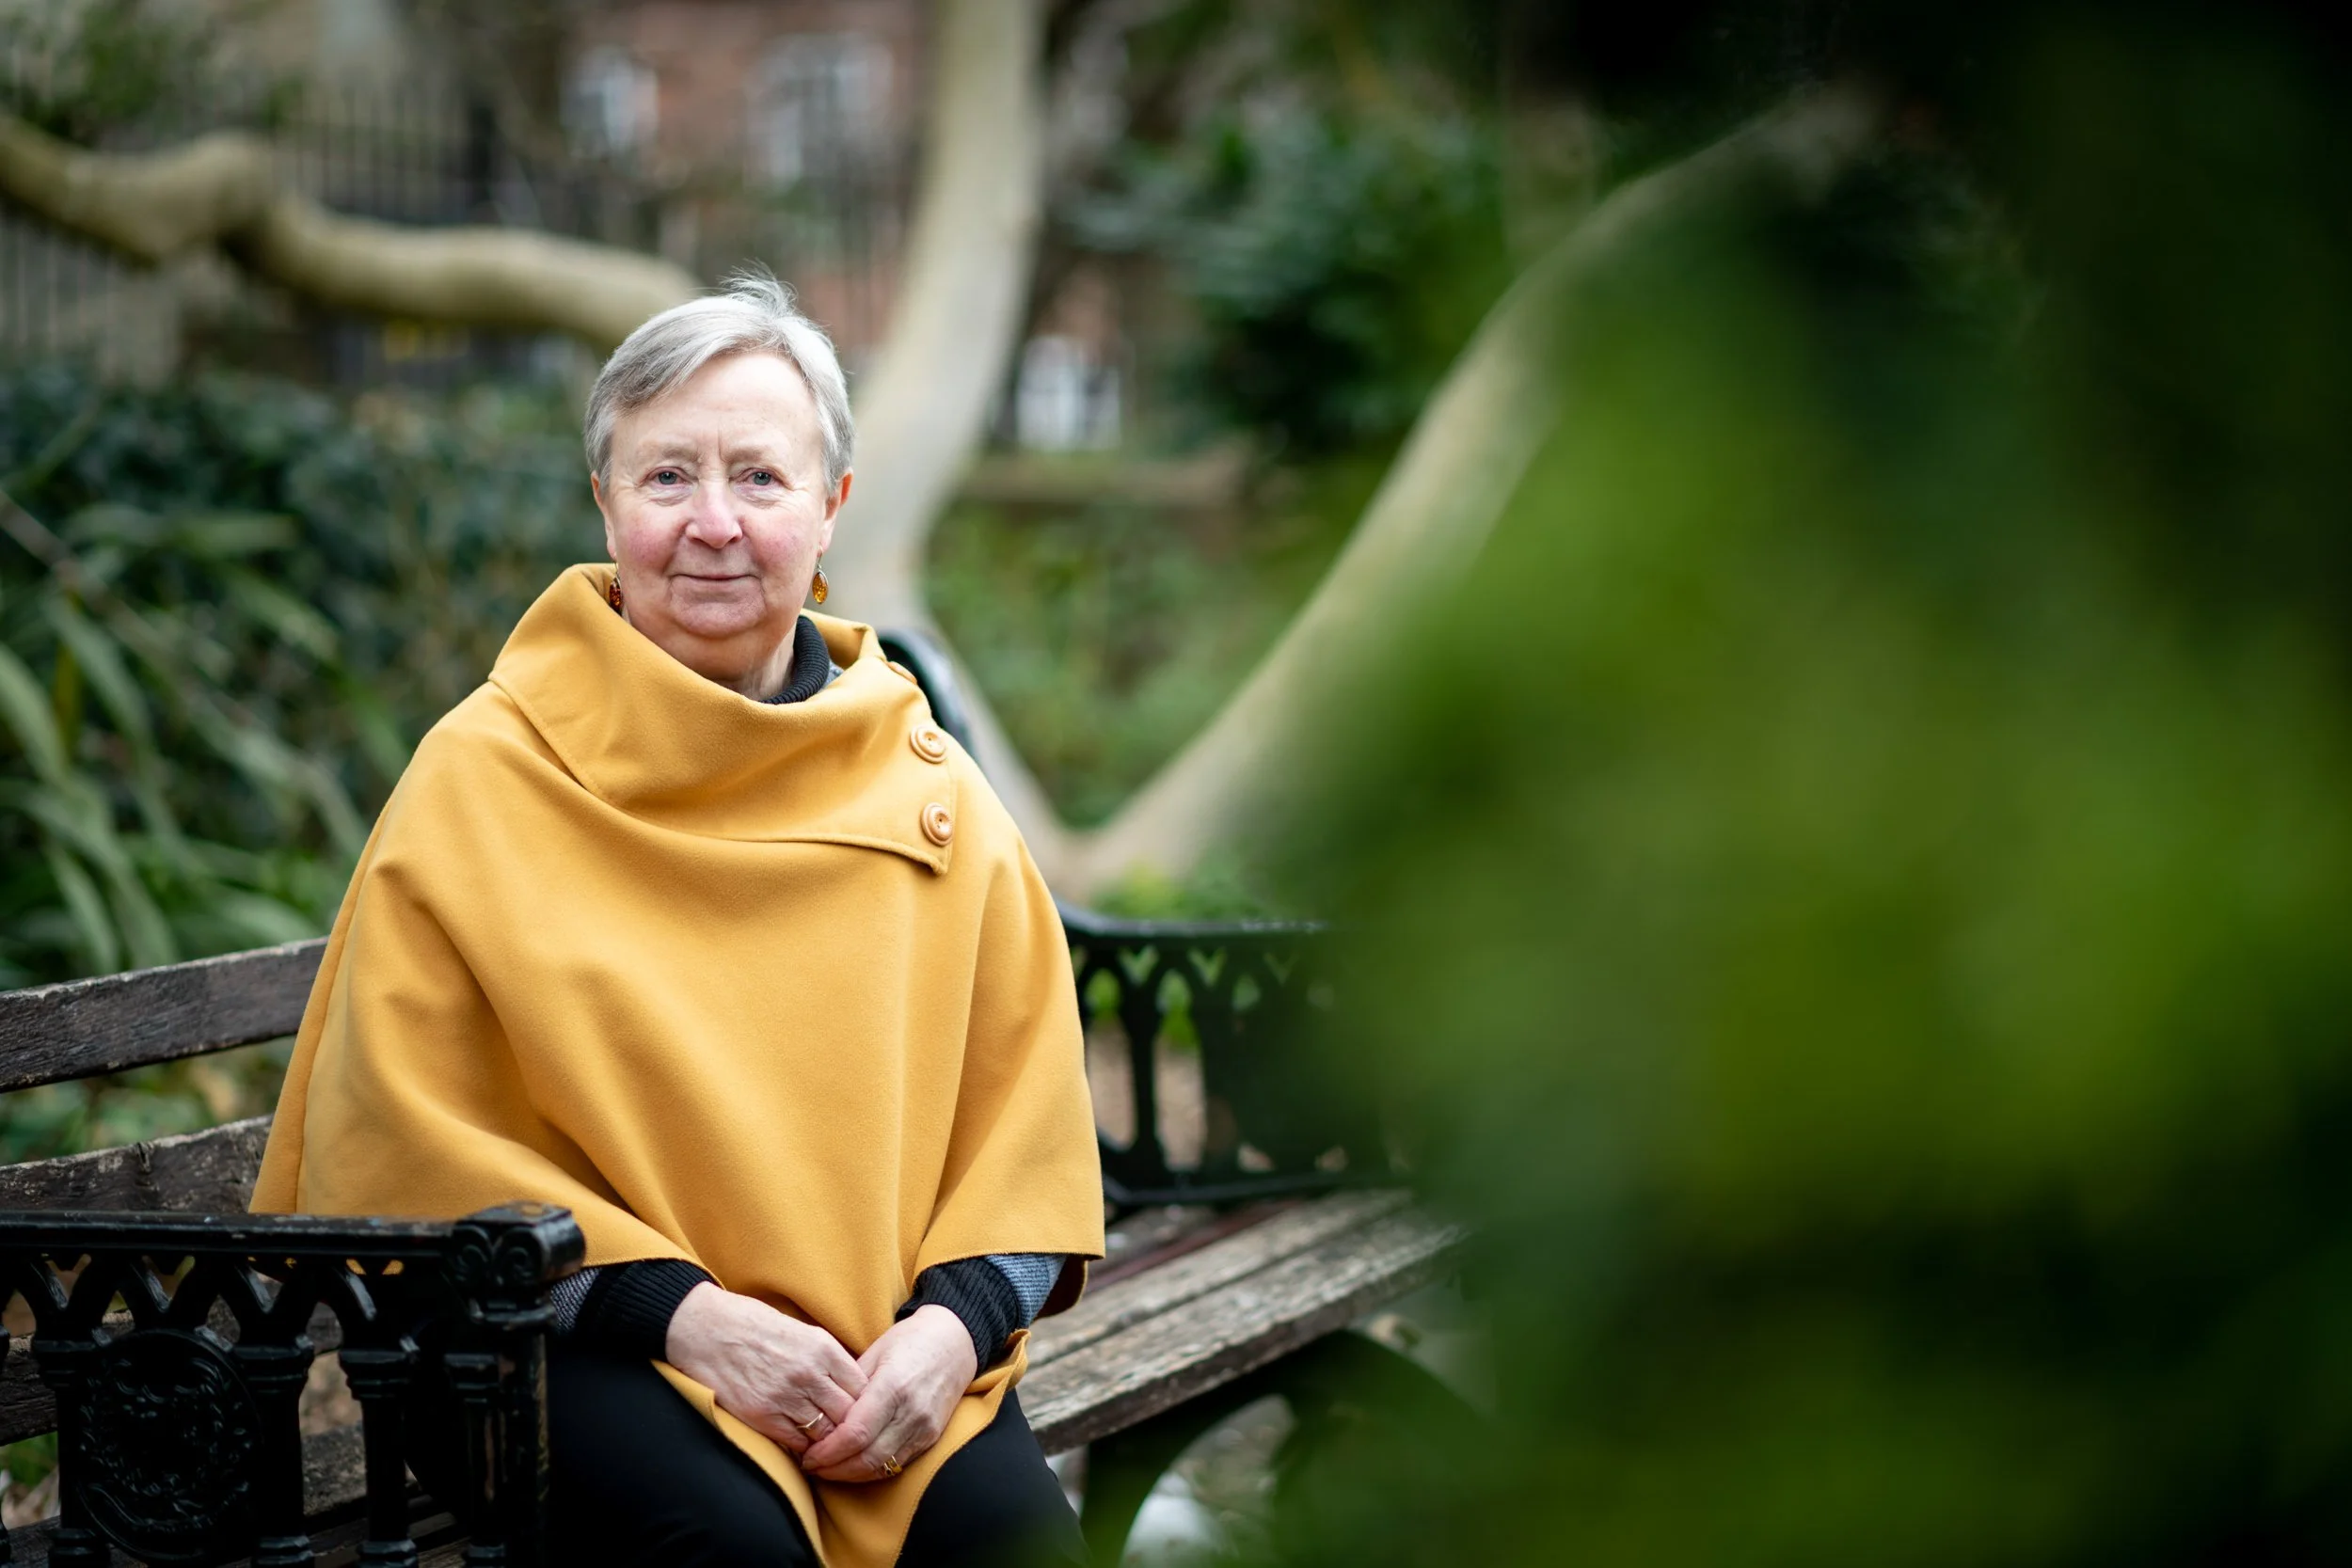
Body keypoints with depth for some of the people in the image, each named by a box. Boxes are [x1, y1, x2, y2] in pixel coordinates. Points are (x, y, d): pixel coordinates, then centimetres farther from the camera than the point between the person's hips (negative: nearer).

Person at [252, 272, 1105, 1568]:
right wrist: (687, 1313, -12)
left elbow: (1024, 1114, 11)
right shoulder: (480, 780, 0)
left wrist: (953, 1321, -8)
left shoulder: (928, 793, 9)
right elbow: (416, 1134, -3)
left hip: (885, 1352, 2)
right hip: (577, 1338, -2)